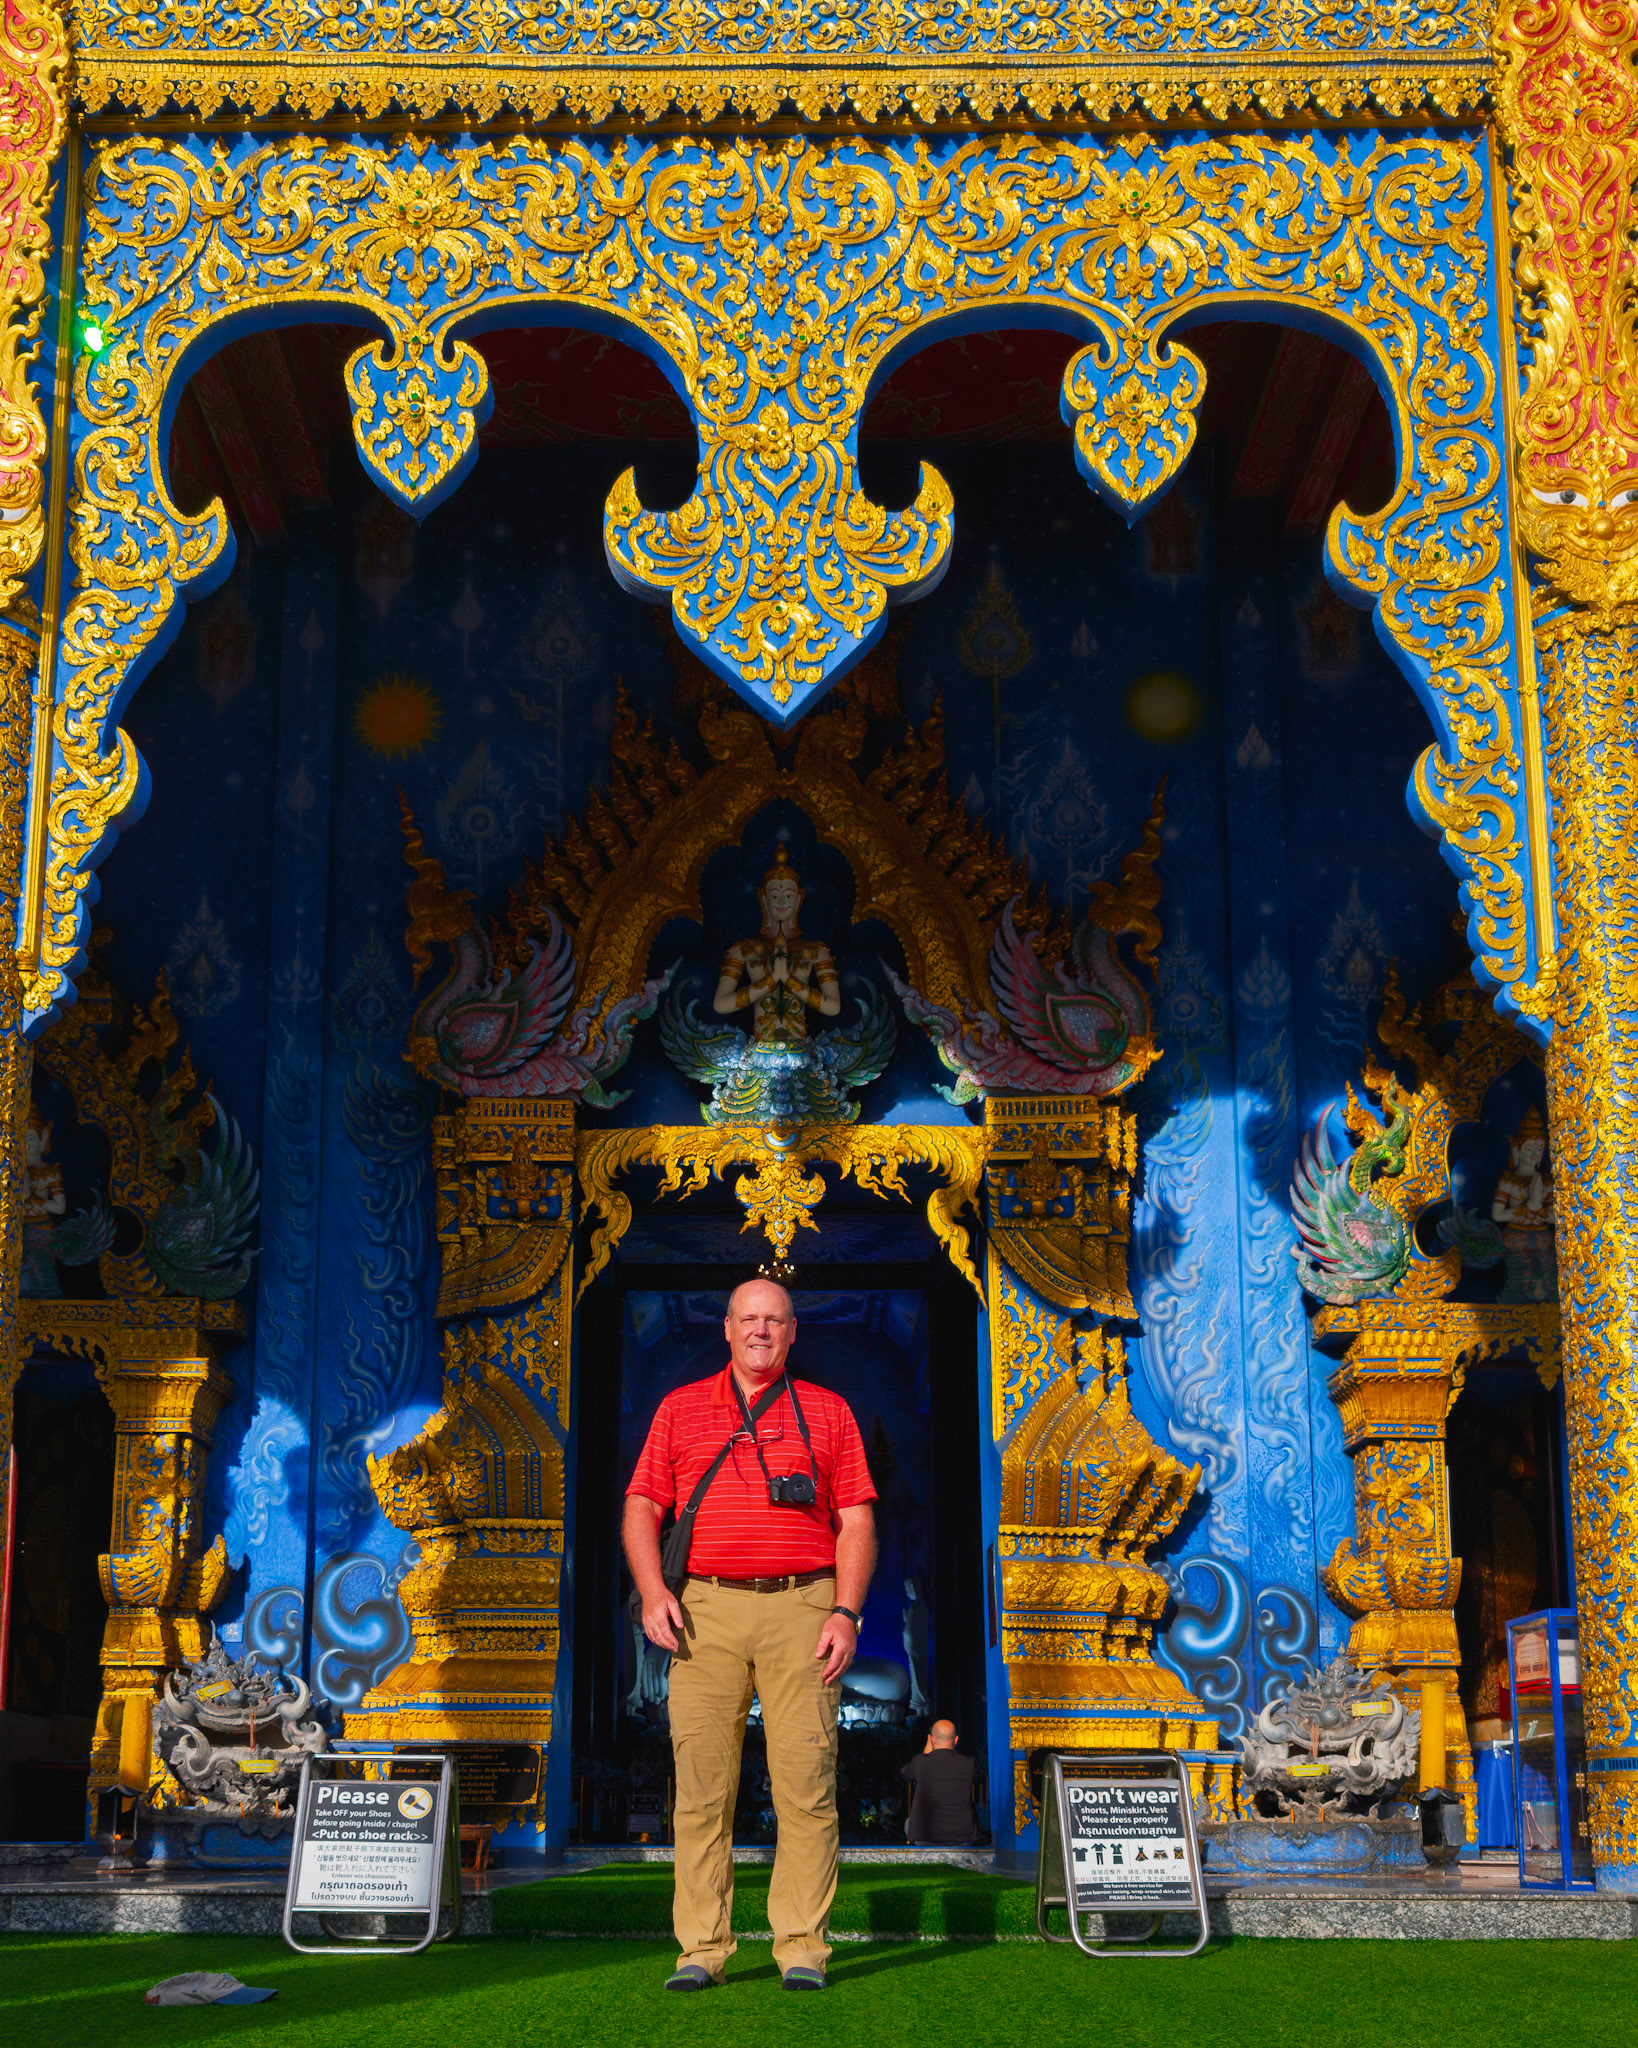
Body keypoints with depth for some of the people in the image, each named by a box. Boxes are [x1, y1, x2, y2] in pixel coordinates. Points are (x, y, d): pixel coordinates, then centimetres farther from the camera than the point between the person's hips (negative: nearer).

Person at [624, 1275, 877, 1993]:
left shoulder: (828, 1413, 14)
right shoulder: (680, 1409, 15)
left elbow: (856, 1522, 8)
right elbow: (641, 1509, 11)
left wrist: (846, 1612, -4)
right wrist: (652, 1593, -5)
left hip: (803, 1609, -1)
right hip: (705, 1610, 1)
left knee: (806, 1781, -5)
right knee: (700, 1779, -3)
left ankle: (802, 1948, 1)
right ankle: (701, 1949, 3)